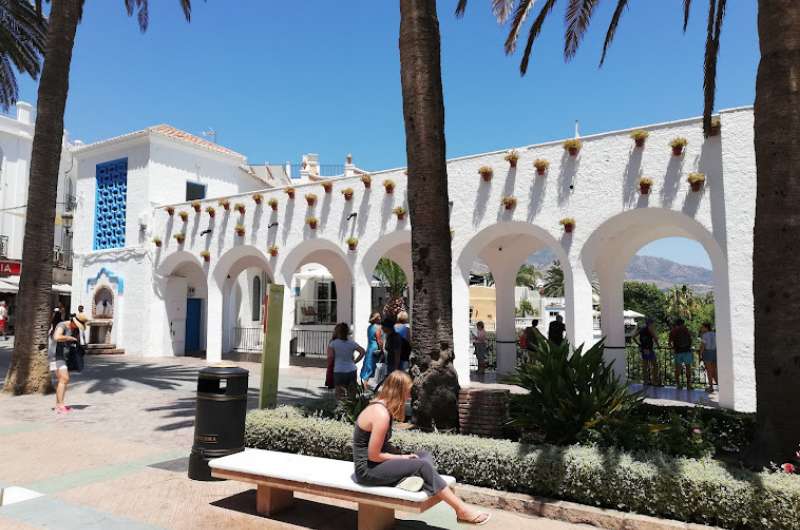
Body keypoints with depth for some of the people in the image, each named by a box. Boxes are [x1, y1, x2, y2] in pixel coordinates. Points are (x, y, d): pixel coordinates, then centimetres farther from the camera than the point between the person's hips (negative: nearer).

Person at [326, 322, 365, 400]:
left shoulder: (333, 343, -5)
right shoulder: (351, 343, 5)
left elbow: (330, 356, -14)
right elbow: (362, 352, 1)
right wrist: (355, 361, 6)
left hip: (339, 371, -3)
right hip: (352, 371, 3)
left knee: (340, 397, 1)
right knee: (351, 395, 13)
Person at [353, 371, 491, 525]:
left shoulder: (379, 406, 7)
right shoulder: (381, 415, -23)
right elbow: (373, 455, -22)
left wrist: (401, 456, -3)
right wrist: (402, 458, -10)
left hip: (376, 463, 10)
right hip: (368, 470, -10)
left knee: (424, 455, 3)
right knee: (422, 465, -18)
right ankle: (461, 510, -12)